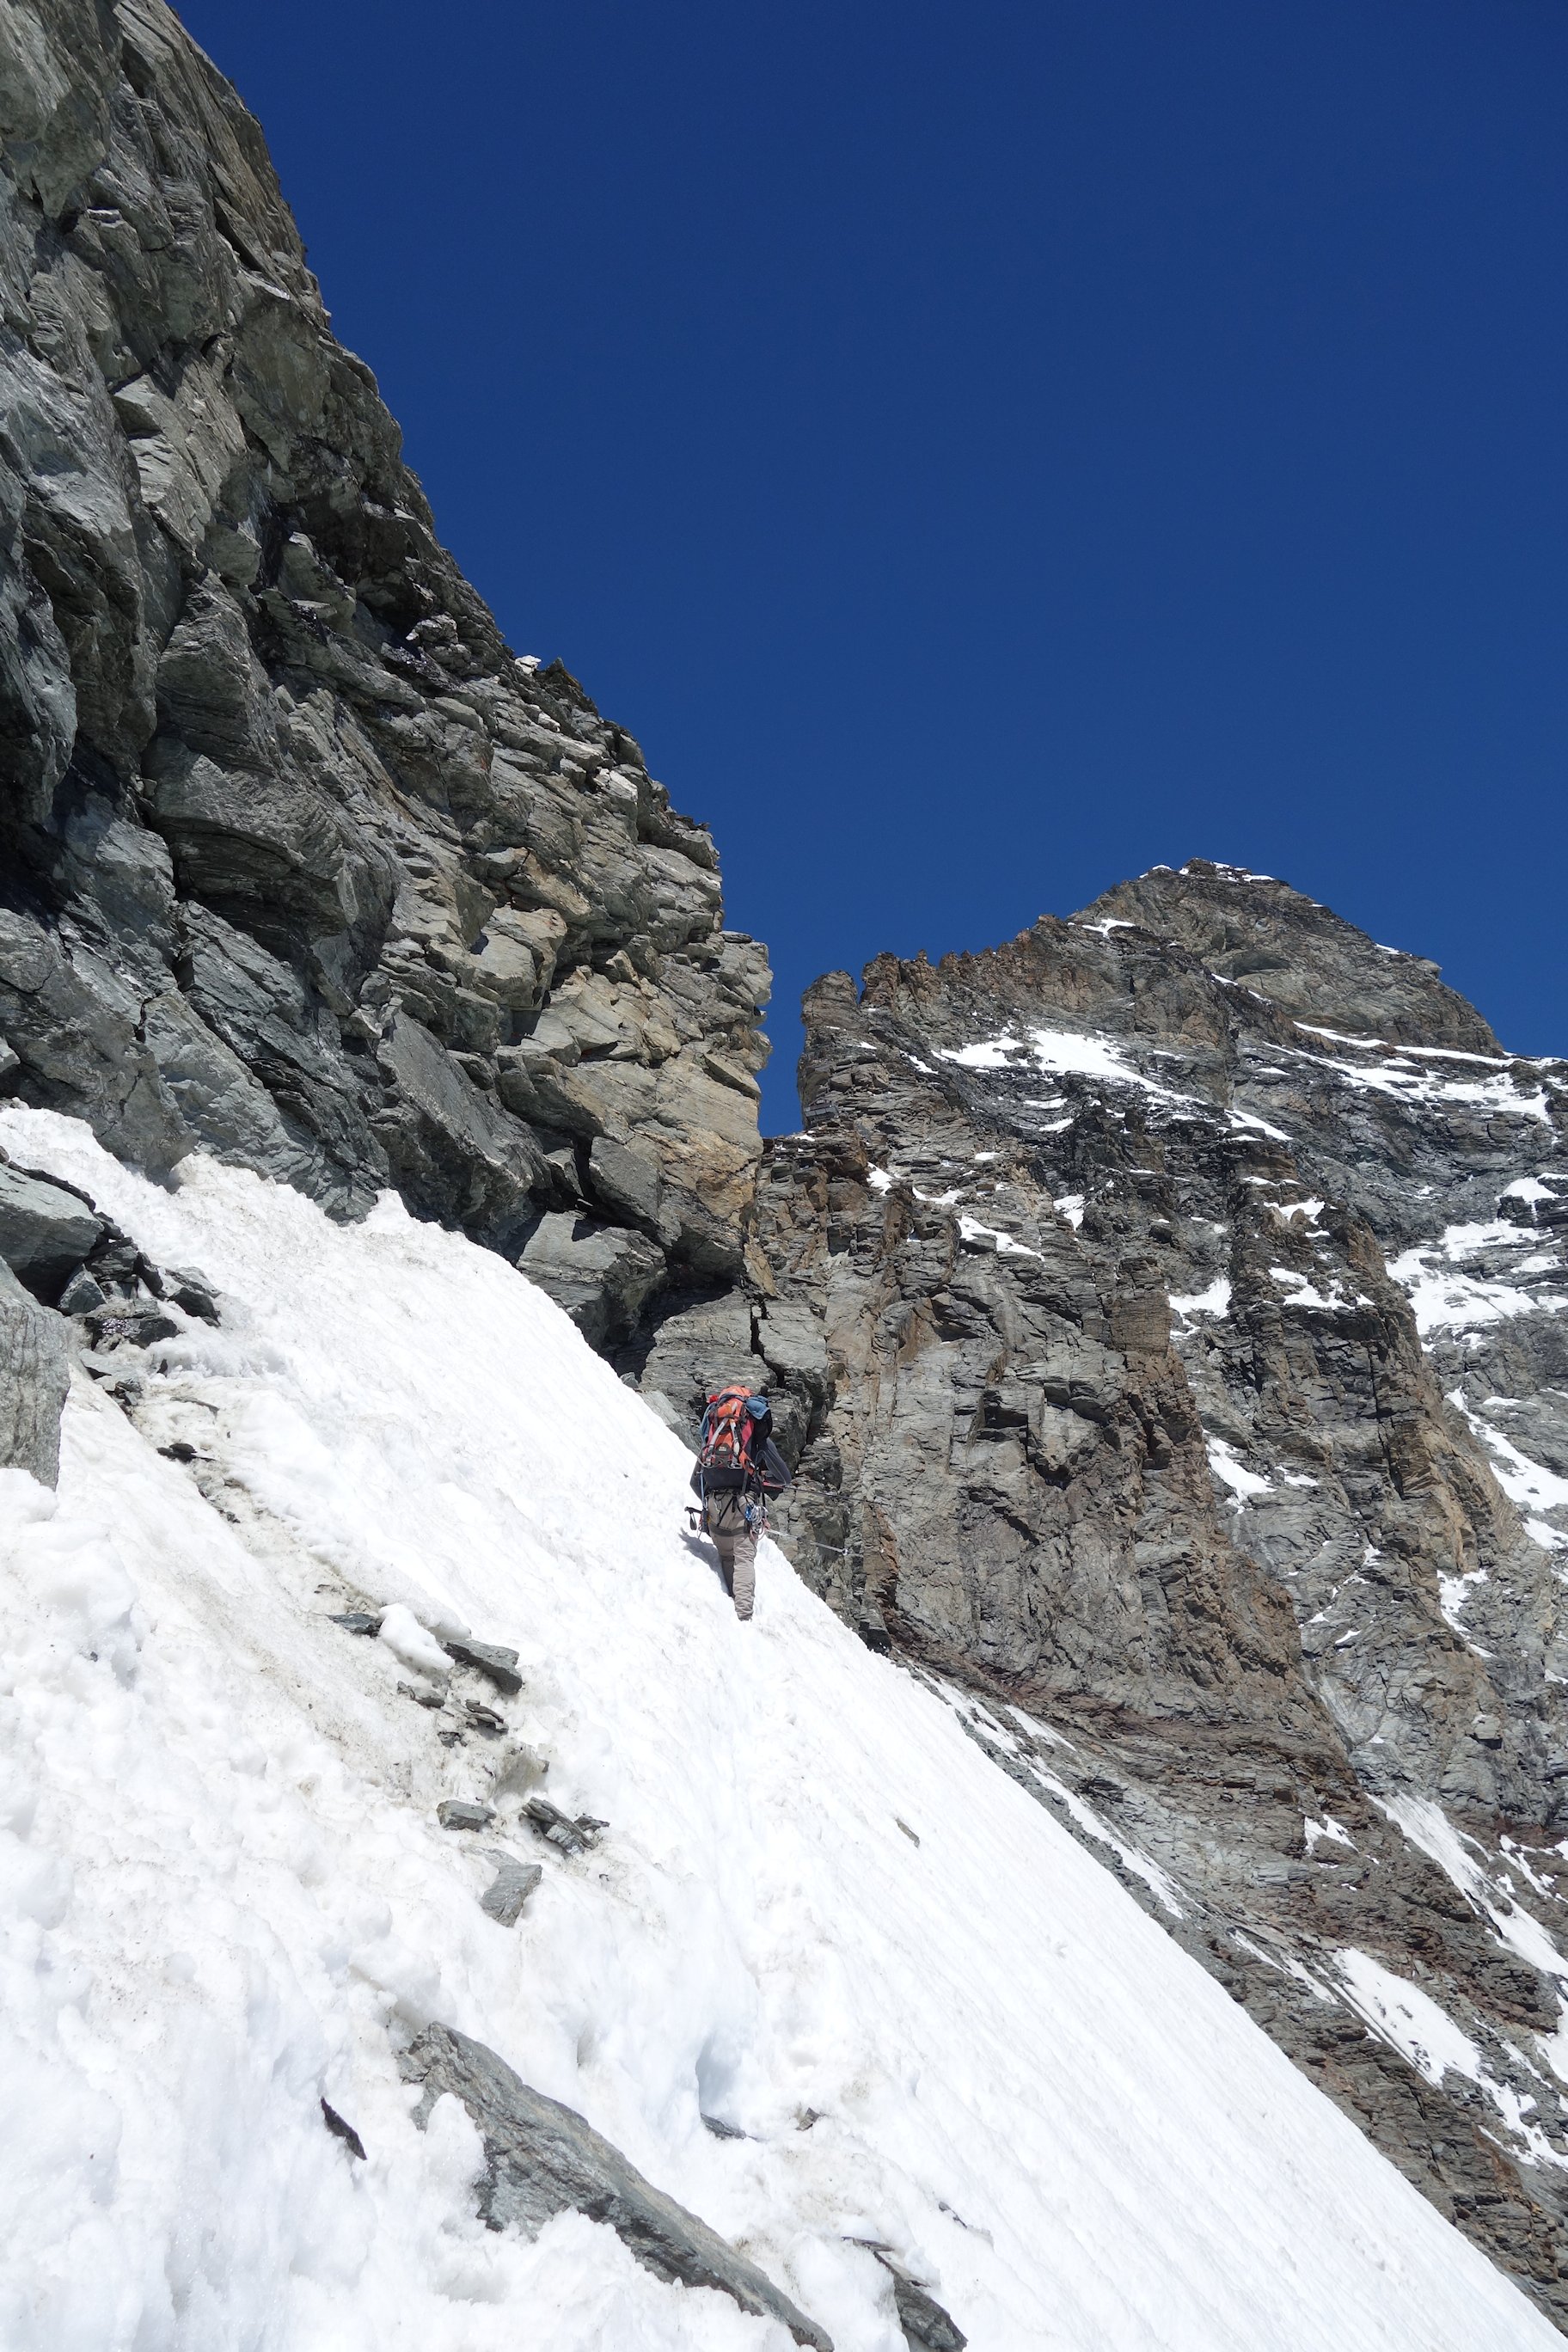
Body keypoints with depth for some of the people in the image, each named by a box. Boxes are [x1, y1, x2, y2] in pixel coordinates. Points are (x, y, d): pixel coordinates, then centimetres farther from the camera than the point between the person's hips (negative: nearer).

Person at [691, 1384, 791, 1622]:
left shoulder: (710, 1437, 18)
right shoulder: (759, 1439, 9)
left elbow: (695, 1482, 21)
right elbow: (783, 1478, 13)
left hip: (713, 1505, 3)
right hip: (745, 1503, -3)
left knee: (726, 1557, 16)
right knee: (744, 1557, -4)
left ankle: (731, 1603, 6)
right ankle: (743, 1615, -17)